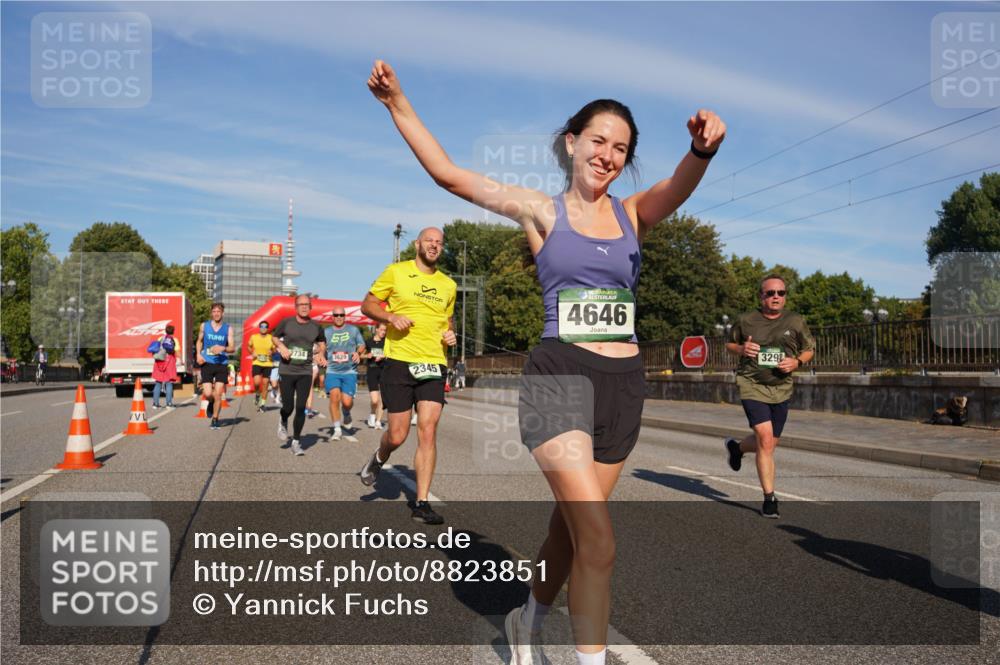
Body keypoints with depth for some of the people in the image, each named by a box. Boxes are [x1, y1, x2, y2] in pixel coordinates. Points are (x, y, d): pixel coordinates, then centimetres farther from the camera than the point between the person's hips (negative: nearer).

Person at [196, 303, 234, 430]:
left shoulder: (228, 329, 3)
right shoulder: (204, 326, 5)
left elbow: (233, 348, -1)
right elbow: (199, 341, 21)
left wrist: (223, 348, -22)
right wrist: (198, 354, 5)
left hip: (222, 364, 0)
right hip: (207, 363, 0)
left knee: (218, 394, -4)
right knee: (207, 394, -9)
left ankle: (215, 419, 12)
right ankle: (211, 403, 28)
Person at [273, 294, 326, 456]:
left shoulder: (316, 327, 2)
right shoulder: (286, 323, -3)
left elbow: (322, 343, 20)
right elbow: (275, 337, 12)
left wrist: (320, 353, -1)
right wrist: (281, 346, -8)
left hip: (305, 372, 1)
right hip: (287, 371, -1)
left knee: (301, 408, -3)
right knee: (288, 407, -1)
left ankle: (296, 442, 9)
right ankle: (283, 423, 37)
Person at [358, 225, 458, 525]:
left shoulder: (448, 285, 14)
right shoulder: (396, 272, 2)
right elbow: (367, 304, 6)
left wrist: (450, 334, 6)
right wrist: (391, 316, -13)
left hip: (434, 365, 3)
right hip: (399, 363, -3)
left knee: (428, 431, -6)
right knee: (397, 435, 0)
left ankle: (421, 503, 1)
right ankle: (379, 459, 36)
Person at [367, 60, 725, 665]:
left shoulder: (635, 214, 7)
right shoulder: (542, 211, 3)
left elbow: (680, 186, -14)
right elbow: (449, 173, 1)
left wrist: (703, 149, -36)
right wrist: (399, 104, -4)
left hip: (624, 385, 4)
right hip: (559, 378, -4)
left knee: (572, 523, 15)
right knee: (599, 540, -14)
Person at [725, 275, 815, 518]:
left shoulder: (796, 322, 4)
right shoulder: (746, 320, 0)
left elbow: (809, 349, 15)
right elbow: (729, 344, 15)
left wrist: (797, 361, -7)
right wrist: (741, 349, -9)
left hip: (781, 389, 4)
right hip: (752, 386, -3)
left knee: (769, 443, 13)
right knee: (765, 439, -15)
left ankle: (736, 447, 46)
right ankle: (769, 498, -5)